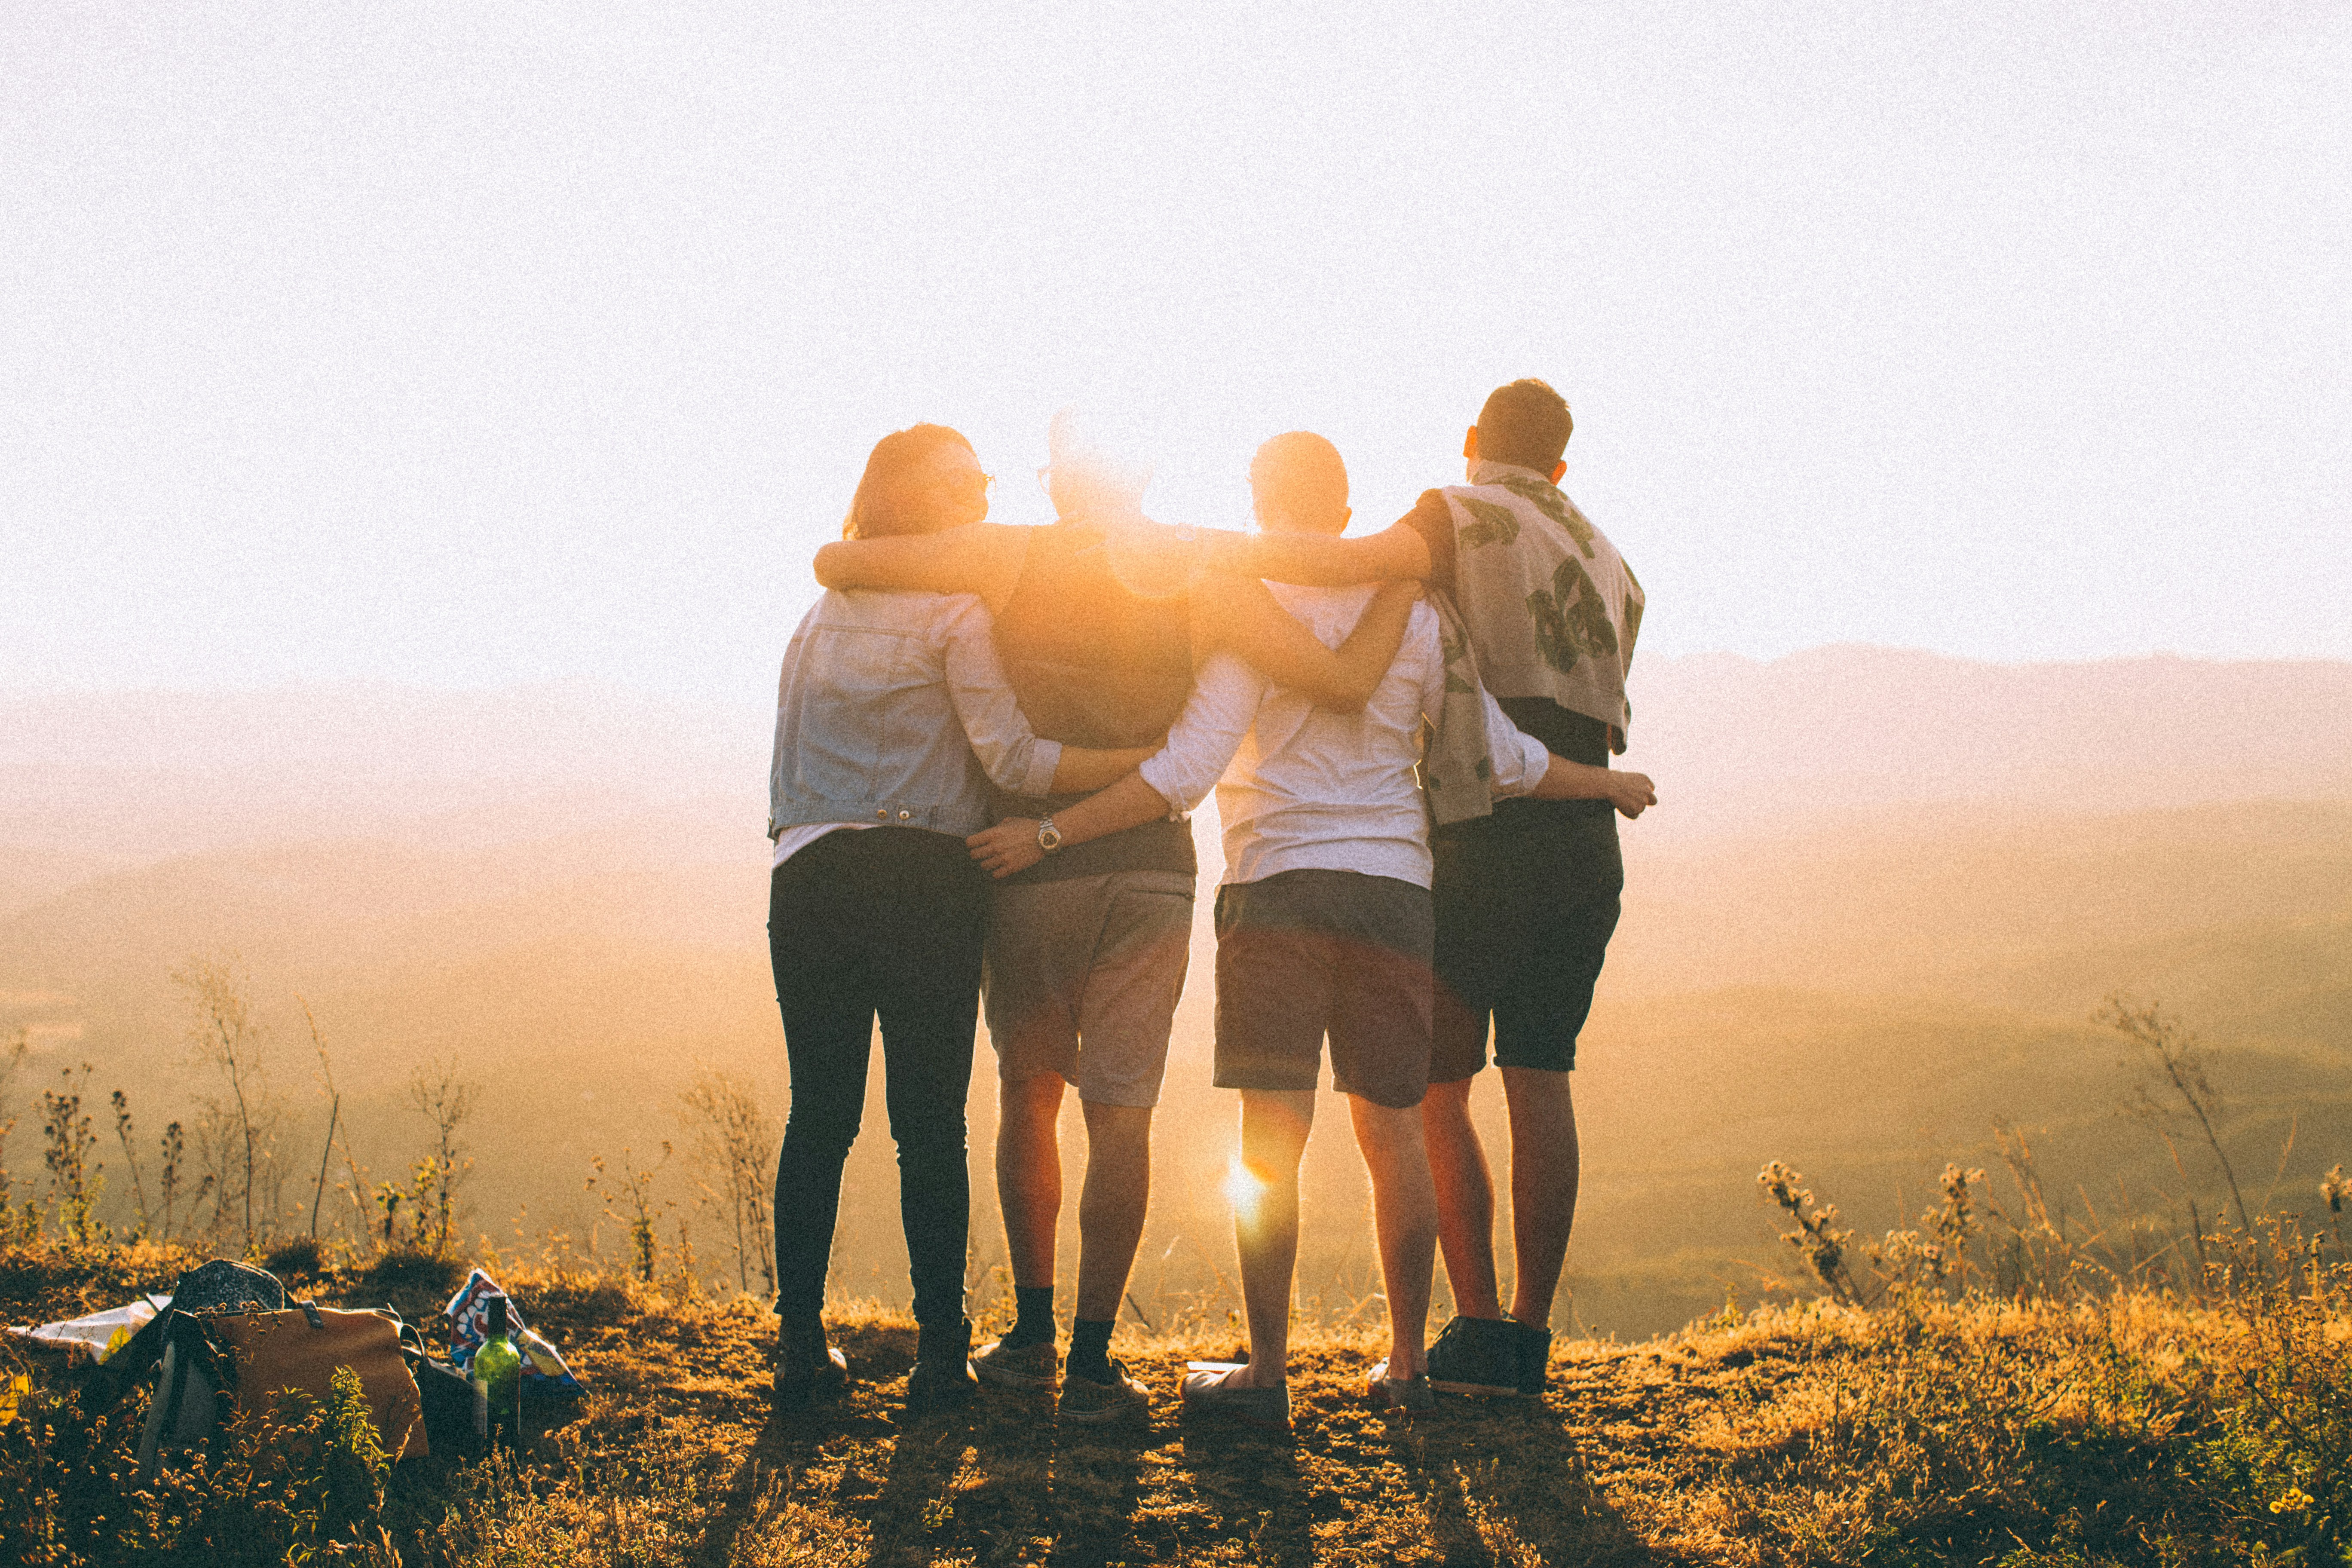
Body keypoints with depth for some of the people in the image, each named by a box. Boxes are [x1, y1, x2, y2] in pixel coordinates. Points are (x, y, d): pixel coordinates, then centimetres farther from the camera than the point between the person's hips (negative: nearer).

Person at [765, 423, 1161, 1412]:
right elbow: (1011, 756, -9)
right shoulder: (954, 613, -1)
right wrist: (1155, 763, -9)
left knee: (819, 1116, 8)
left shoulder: (820, 616, 20)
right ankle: (939, 1350, 2)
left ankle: (801, 1345, 8)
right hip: (921, 880, -5)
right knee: (930, 1122, 0)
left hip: (808, 877, 5)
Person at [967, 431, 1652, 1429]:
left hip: (1278, 887, -4)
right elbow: (1502, 758, 13)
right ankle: (1405, 1366, 15)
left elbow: (1183, 774, -12)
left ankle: (1267, 1373, -4)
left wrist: (1048, 833, -10)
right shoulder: (1413, 615, 10)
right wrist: (1613, 785, 30)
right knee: (1392, 1132, 10)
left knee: (1270, 1139, -3)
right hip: (1394, 891, 4)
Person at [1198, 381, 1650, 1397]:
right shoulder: (1607, 562, 21)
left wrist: (1214, 547, -21)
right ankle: (1530, 1333, 6)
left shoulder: (1465, 518, -2)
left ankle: (1479, 1331, -4)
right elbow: (1594, 710, 16)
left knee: (1435, 1085, 1)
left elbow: (1361, 561, -22)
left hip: (1487, 841, -6)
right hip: (1587, 845, 6)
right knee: (1541, 1082, 7)